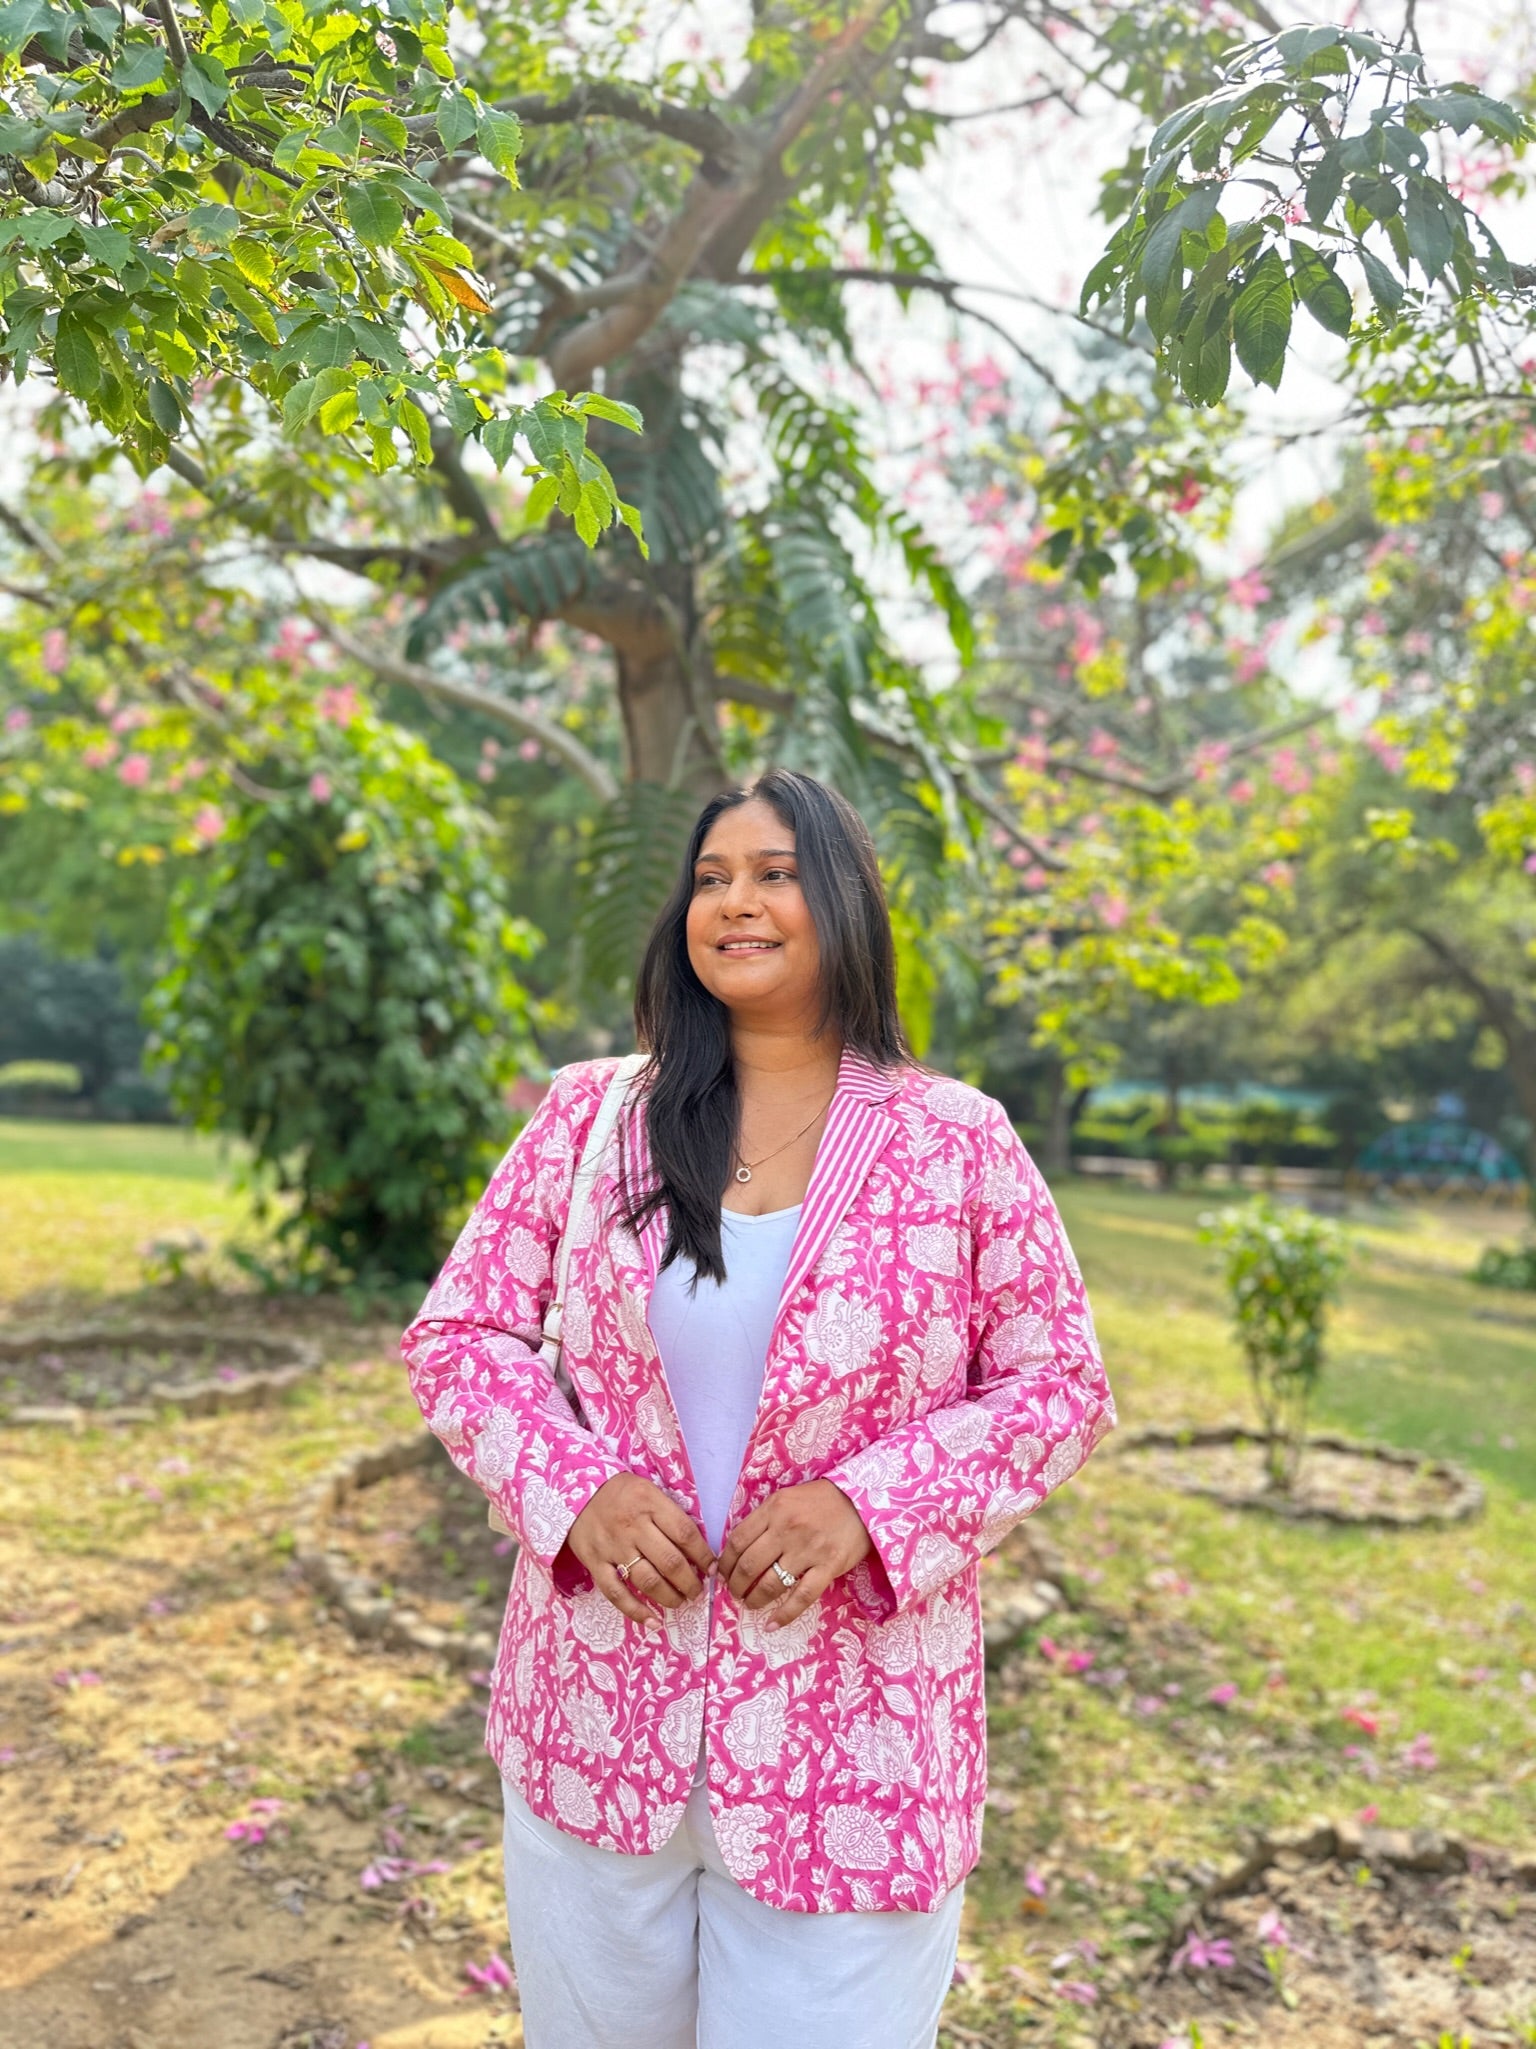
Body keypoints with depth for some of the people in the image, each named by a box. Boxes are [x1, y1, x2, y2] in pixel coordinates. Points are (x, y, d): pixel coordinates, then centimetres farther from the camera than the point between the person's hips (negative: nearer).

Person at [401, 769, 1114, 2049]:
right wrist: (575, 1486, -15)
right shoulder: (590, 1115, 0)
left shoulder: (957, 1143, -5)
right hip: (601, 1718, 3)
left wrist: (868, 1504, -17)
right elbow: (460, 1333, 3)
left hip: (849, 1745, -2)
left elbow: (1060, 1389, -2)